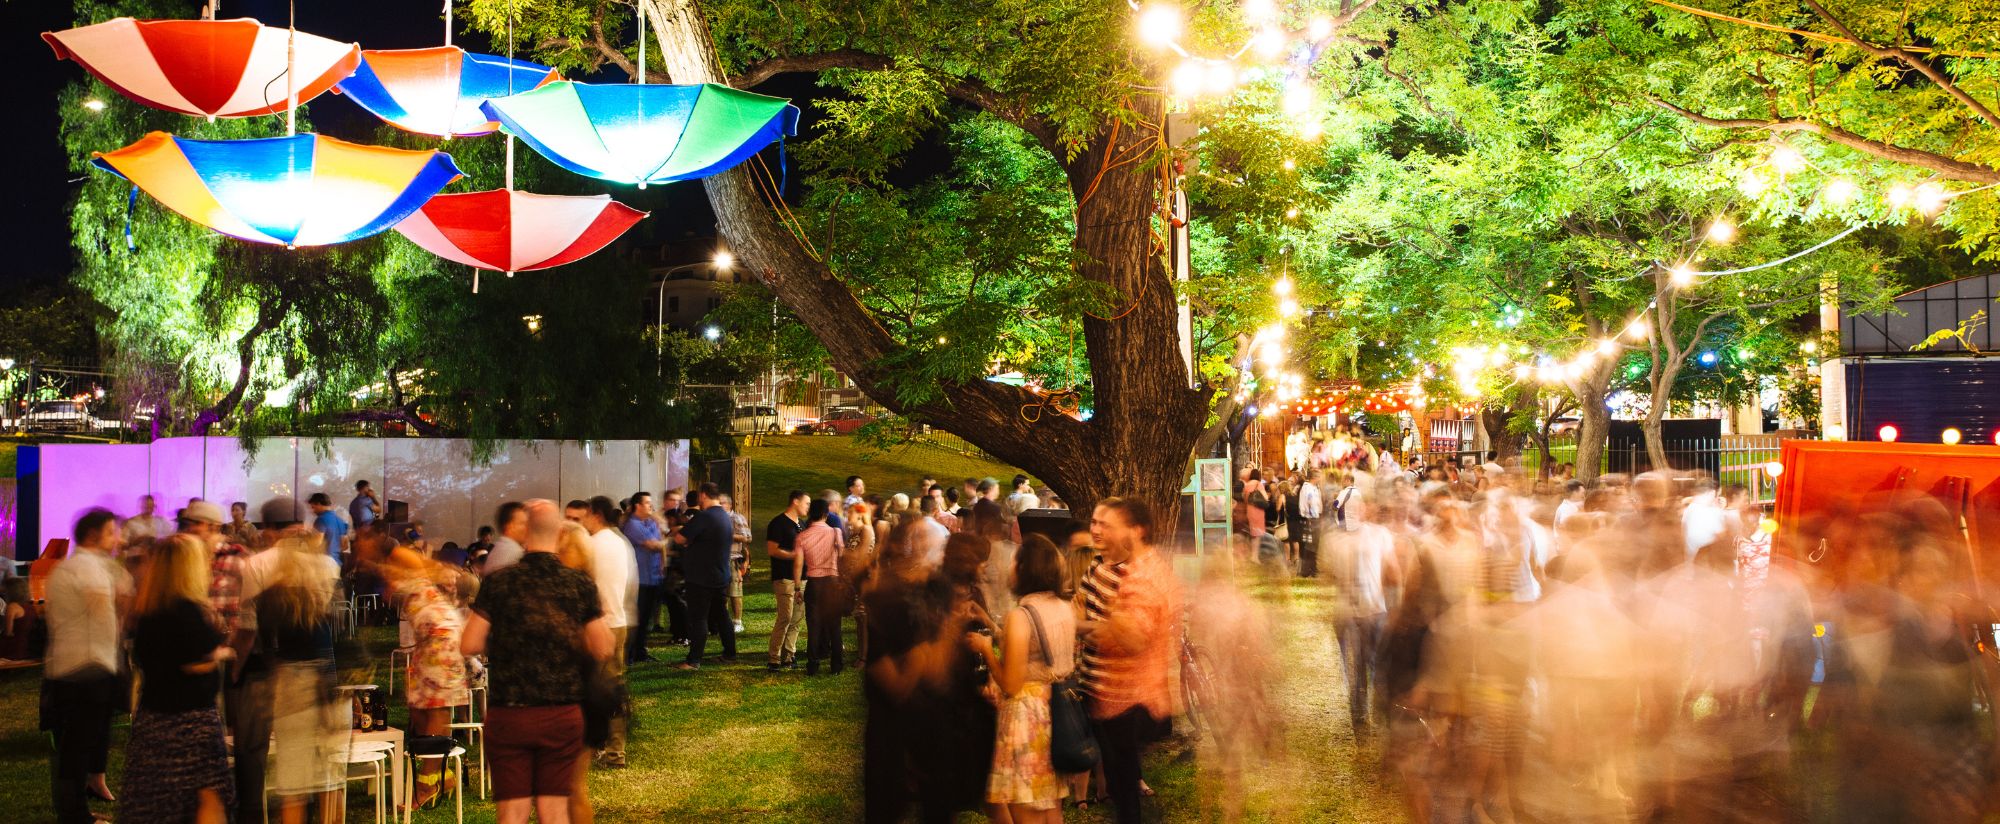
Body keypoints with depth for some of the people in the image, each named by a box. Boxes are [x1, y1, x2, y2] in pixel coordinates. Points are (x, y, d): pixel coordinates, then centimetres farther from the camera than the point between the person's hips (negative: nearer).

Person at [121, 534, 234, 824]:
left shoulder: (144, 609, 8)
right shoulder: (188, 609, -17)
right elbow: (199, 663, -20)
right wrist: (223, 652, 0)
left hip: (151, 715, 8)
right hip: (190, 716, -8)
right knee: (210, 795, -3)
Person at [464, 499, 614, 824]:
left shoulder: (498, 583, -5)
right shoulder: (581, 586, -3)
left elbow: (469, 645, -5)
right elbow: (603, 650, -3)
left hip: (507, 713, -1)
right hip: (562, 715, 1)